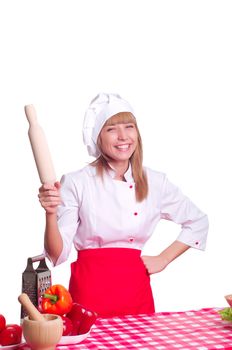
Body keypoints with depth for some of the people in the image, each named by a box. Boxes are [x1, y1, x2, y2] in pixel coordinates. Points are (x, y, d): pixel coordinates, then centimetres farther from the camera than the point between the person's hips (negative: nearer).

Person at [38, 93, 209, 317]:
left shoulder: (154, 182, 2)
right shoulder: (76, 183, -6)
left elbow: (198, 222, 16)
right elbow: (58, 254, -9)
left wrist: (163, 259, 8)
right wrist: (51, 214, -26)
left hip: (135, 287, 3)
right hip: (90, 288, -3)